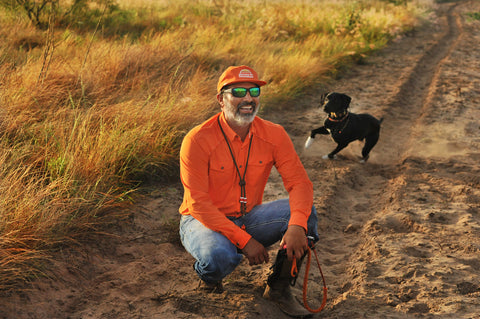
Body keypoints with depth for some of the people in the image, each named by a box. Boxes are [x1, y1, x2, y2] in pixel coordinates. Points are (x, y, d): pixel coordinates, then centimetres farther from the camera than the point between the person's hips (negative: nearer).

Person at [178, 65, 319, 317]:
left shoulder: (274, 135, -7)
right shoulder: (198, 140, -20)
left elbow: (299, 182, -12)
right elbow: (198, 204, -22)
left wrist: (297, 226, -33)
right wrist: (244, 240, -29)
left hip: (248, 218, 4)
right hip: (204, 221, -4)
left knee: (305, 211, -19)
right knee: (221, 256, -38)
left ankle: (279, 288, -2)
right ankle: (208, 274, 3)